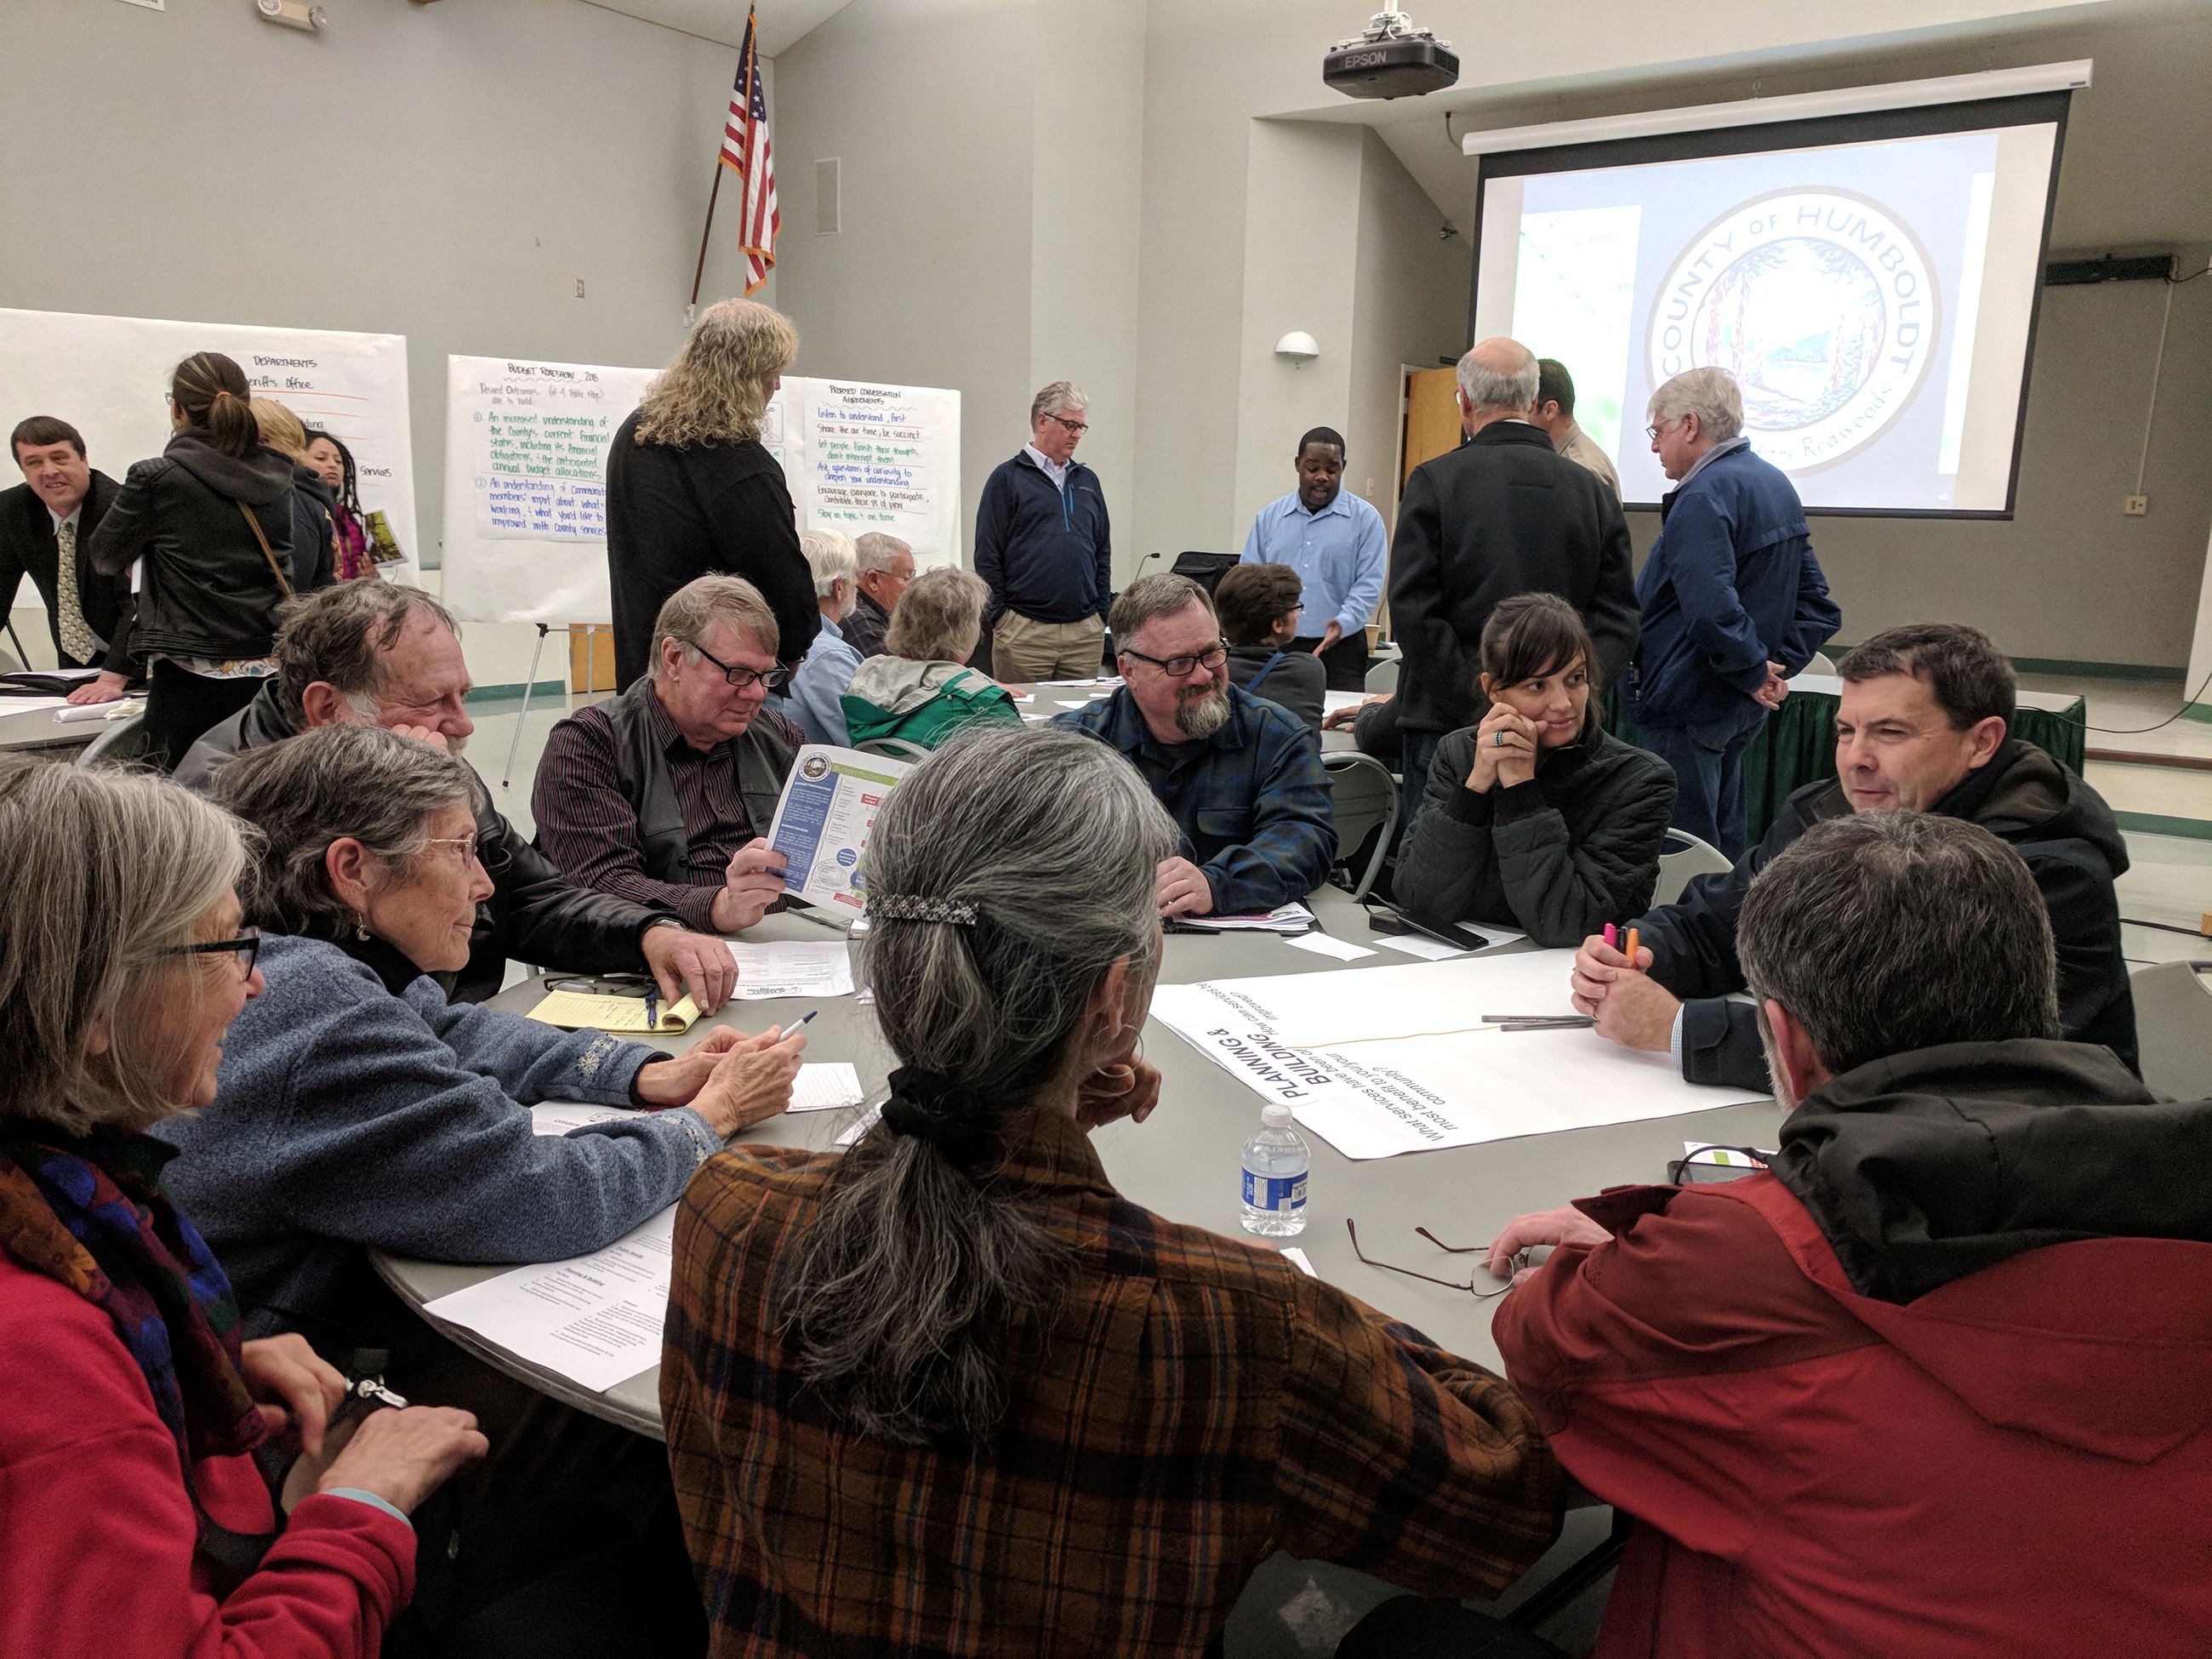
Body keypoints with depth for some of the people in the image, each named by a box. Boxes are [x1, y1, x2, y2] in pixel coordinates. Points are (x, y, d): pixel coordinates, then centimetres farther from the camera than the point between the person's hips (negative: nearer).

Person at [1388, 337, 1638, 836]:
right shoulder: (1594, 491, 8)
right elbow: (1619, 621, 4)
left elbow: (1413, 612, -12)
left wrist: (1473, 711, -10)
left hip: (1450, 727, -4)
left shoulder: (1435, 481, -4)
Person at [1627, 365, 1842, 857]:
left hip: (1687, 705, -10)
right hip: (1743, 709, 10)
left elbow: (1711, 608, -31)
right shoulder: (1778, 484, 14)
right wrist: (1779, 666, 6)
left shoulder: (1704, 495, -16)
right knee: (1723, 843, 19)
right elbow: (1817, 605, 16)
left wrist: (1754, 671, -17)